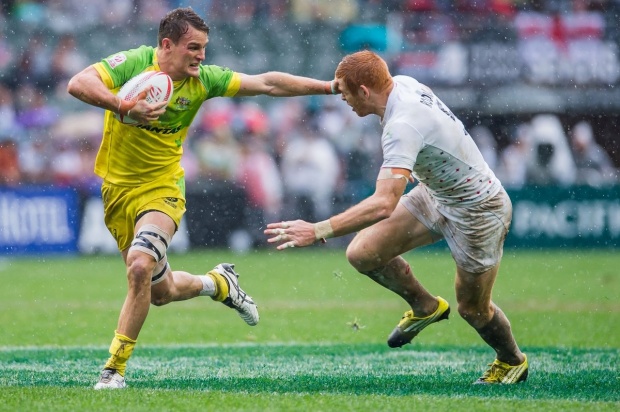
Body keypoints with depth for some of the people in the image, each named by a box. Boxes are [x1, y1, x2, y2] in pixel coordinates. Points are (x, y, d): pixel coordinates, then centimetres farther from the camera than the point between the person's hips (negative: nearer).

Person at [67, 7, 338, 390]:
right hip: (118, 189, 1)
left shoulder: (203, 79, -6)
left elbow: (267, 83, -3)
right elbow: (78, 84, -26)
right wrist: (125, 106, -39)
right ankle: (219, 282, 45)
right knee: (160, 291, 11)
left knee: (141, 266, -28)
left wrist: (328, 87, -6)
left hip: (161, 188, 0)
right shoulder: (133, 64, -14)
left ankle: (115, 367, -16)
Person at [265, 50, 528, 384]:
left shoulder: (404, 125, -37)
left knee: (473, 308, 9)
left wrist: (317, 231, -47)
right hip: (436, 194, 9)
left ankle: (512, 362, 40)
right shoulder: (402, 83, -10)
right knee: (362, 253, -2)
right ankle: (425, 306, 24)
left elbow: (384, 204, -46)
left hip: (478, 212, -9)